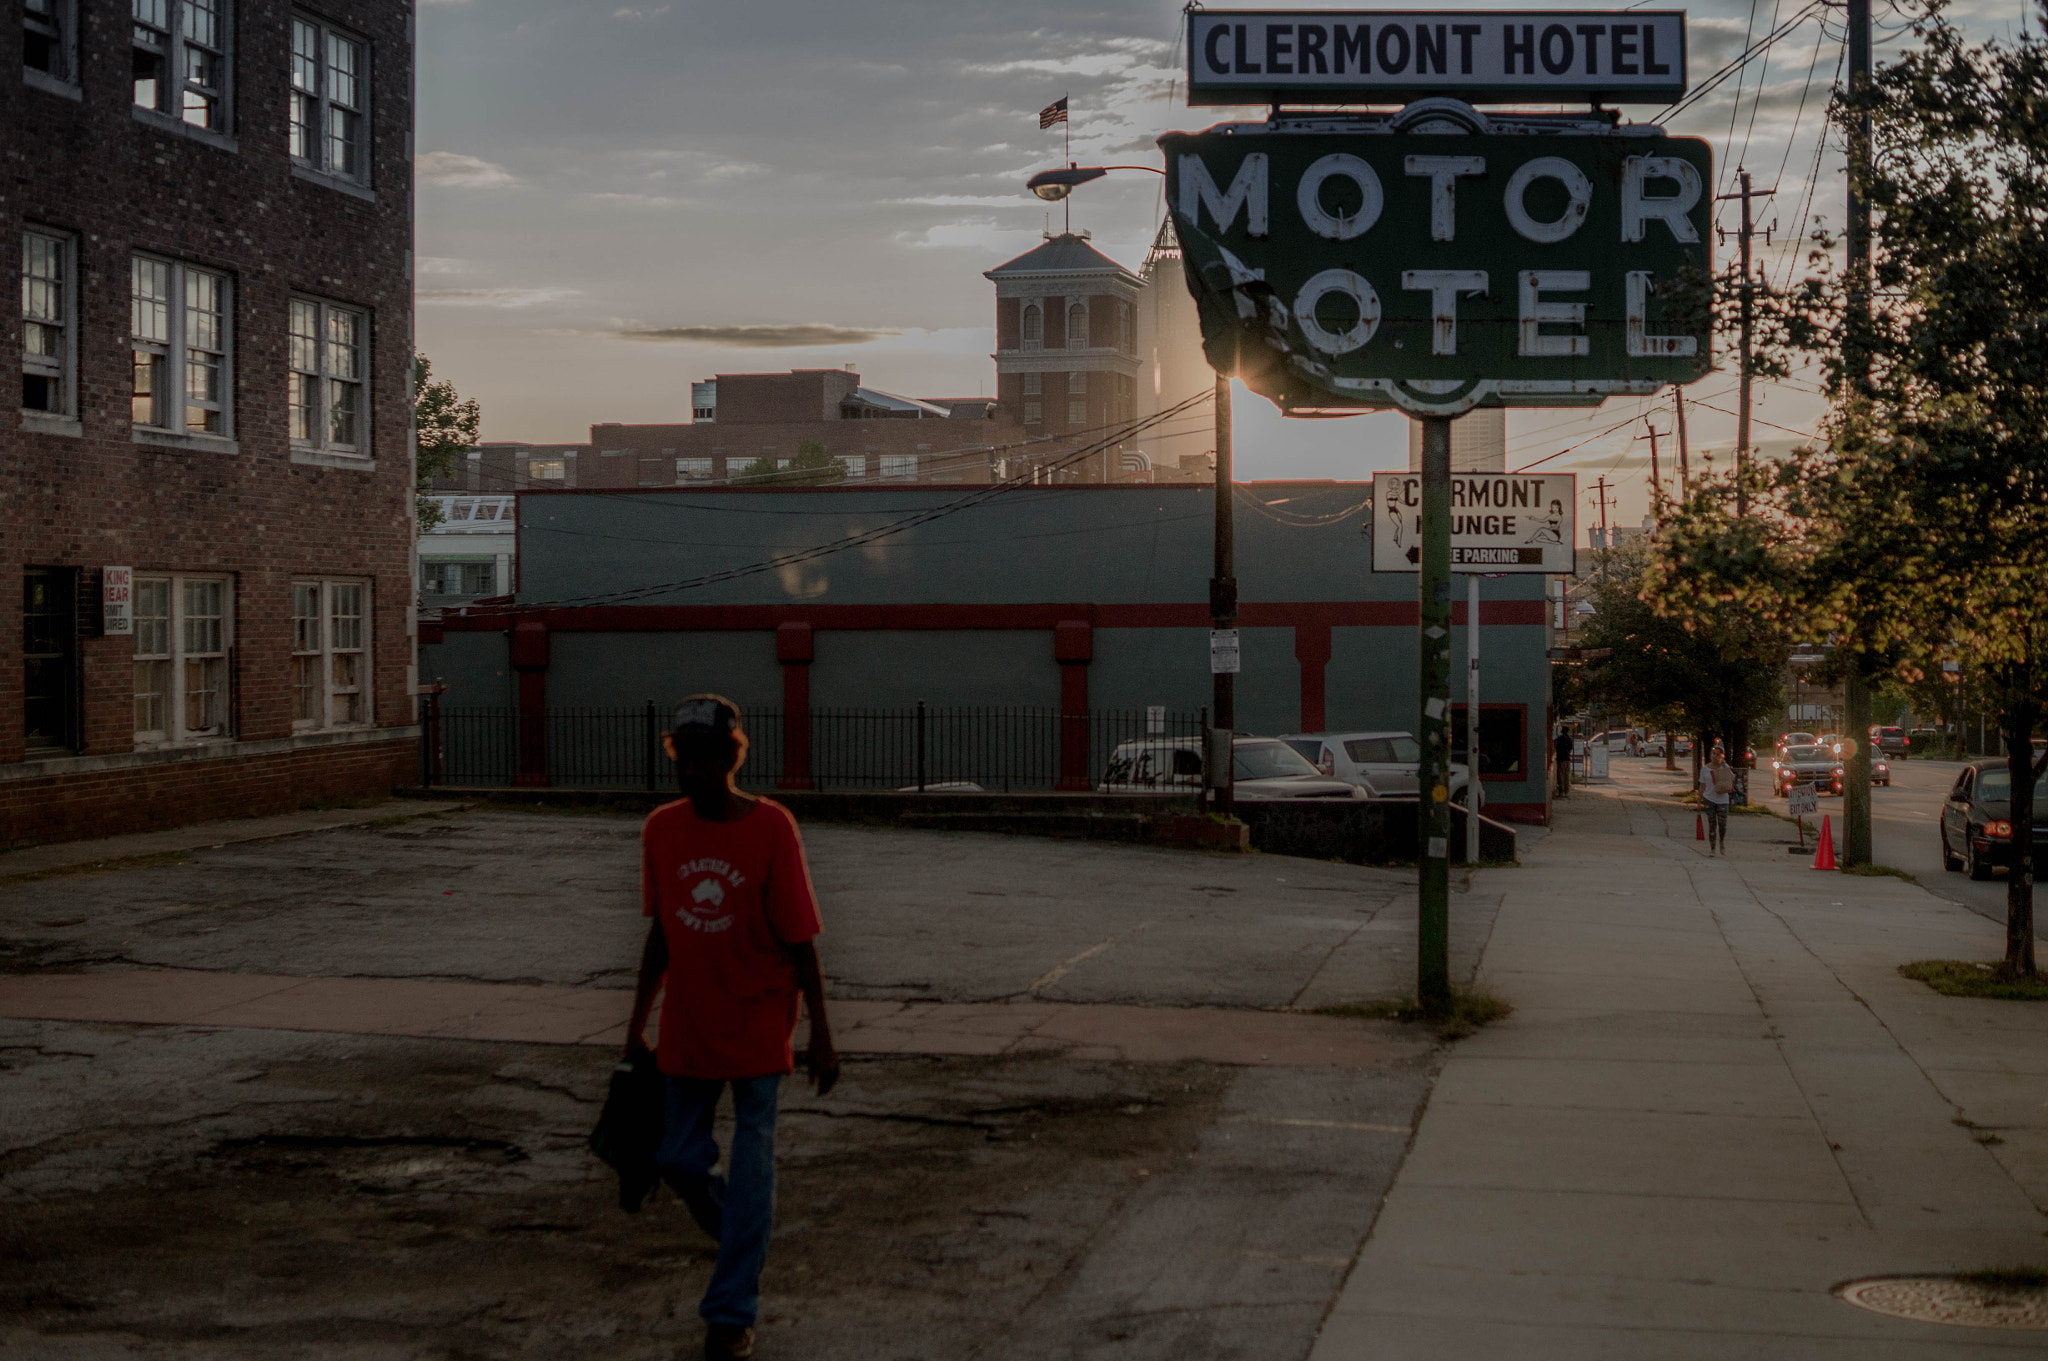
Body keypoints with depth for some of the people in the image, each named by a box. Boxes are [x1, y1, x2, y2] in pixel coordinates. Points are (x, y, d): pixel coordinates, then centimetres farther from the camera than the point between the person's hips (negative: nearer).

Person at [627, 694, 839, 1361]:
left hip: (757, 1024, -4)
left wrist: (820, 1033, -10)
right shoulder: (661, 830, -1)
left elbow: (800, 938, -10)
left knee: (750, 1163, -2)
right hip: (689, 1027, 4)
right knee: (680, 1159, 8)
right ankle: (744, 1243, 37)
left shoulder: (770, 827, -13)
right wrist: (637, 1023, 10)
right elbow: (662, 931, 9)